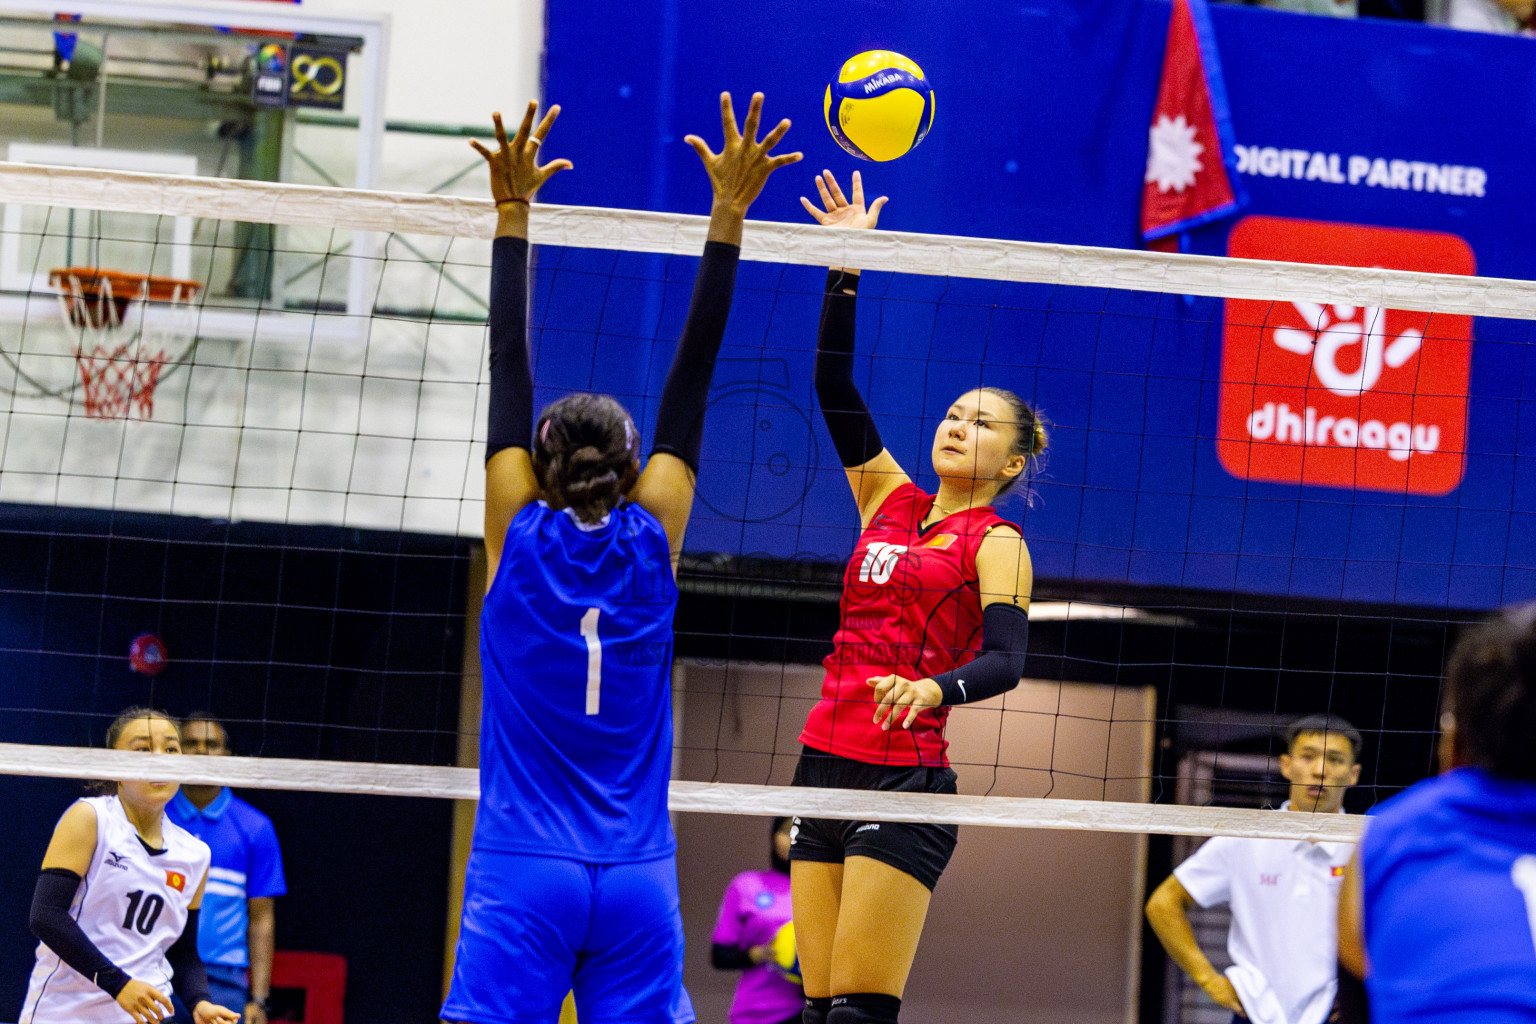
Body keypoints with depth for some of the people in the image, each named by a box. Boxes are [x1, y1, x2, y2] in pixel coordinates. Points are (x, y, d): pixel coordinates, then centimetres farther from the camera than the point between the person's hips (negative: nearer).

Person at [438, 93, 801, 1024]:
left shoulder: (519, 536, 1)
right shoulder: (655, 542, 4)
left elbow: (511, 367, 3)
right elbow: (693, 377, 6)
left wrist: (514, 213, 5)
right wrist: (728, 215, 8)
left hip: (523, 875, -2)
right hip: (640, 879, 2)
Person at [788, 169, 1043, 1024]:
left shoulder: (997, 543, -1)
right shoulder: (890, 500, 15)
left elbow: (1006, 661, -15)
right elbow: (834, 384, 12)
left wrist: (934, 687, -35)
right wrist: (846, 265, 4)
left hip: (904, 779, -6)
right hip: (825, 764, 6)